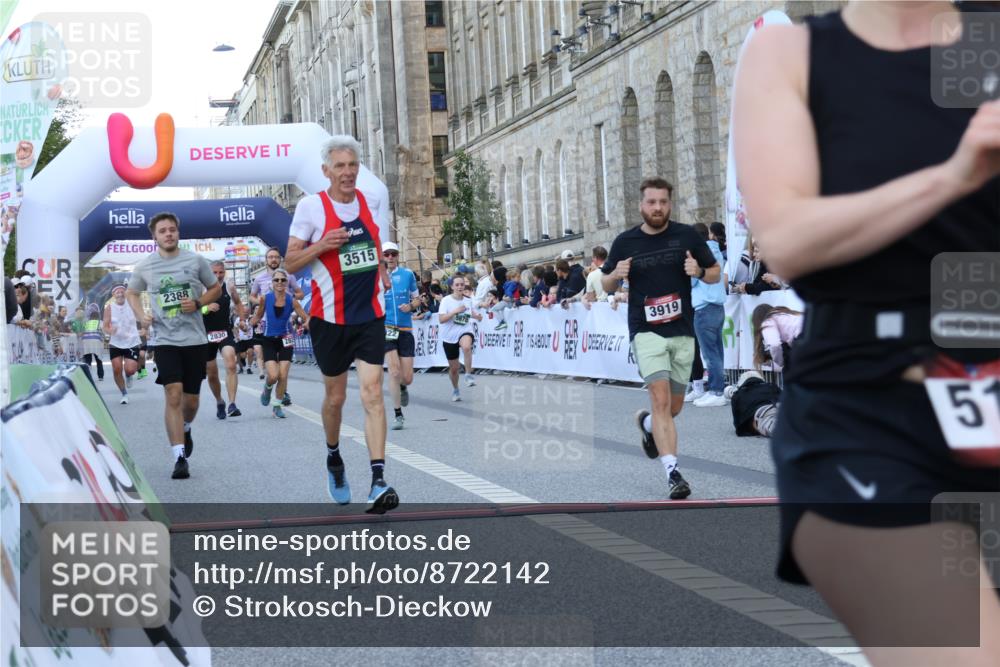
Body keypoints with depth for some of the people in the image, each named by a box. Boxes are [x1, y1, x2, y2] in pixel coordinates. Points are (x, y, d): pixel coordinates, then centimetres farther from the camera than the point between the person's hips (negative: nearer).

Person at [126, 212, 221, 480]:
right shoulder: (144, 266, 2)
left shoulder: (196, 261, 1)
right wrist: (141, 316, 0)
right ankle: (179, 458, -13)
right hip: (165, 340, -1)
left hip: (195, 339, 1)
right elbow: (132, 293, 19)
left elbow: (216, 288, 12)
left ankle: (185, 429, 44)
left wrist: (198, 302, -8)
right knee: (173, 395, -14)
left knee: (191, 400, 9)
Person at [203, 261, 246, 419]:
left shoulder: (230, 287, 2)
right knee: (212, 375, 9)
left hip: (225, 333, 0)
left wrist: (241, 319, 8)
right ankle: (219, 403, 34)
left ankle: (232, 405, -27)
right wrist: (206, 308, -24)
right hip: (207, 334, 0)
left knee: (231, 366, -23)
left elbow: (238, 302, 21)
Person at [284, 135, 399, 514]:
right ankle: (334, 458, 40)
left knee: (372, 393, -12)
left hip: (370, 315, 1)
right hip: (330, 316, -1)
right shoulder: (311, 207, -8)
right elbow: (290, 263, -6)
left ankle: (378, 483, -18)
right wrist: (322, 245, -21)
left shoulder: (374, 196, 1)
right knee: (335, 397, 11)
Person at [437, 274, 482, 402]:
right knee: (453, 367, 10)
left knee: (466, 347, -38)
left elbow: (479, 318, 13)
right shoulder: (446, 300, -6)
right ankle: (455, 390, 36)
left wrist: (477, 315, -10)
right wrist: (455, 311, -25)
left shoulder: (468, 301, 4)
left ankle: (468, 376, -26)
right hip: (449, 336, 0)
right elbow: (441, 319, -16)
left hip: (465, 332, 0)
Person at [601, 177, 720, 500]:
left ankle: (646, 423, 46)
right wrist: (616, 275, -13)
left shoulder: (687, 236, 1)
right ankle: (672, 472, -20)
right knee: (661, 399, -18)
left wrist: (699, 271, -13)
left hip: (683, 331, 2)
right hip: (646, 331, -2)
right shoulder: (625, 242, 0)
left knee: (674, 407, 12)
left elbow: (716, 273, 9)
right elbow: (606, 285, 10)